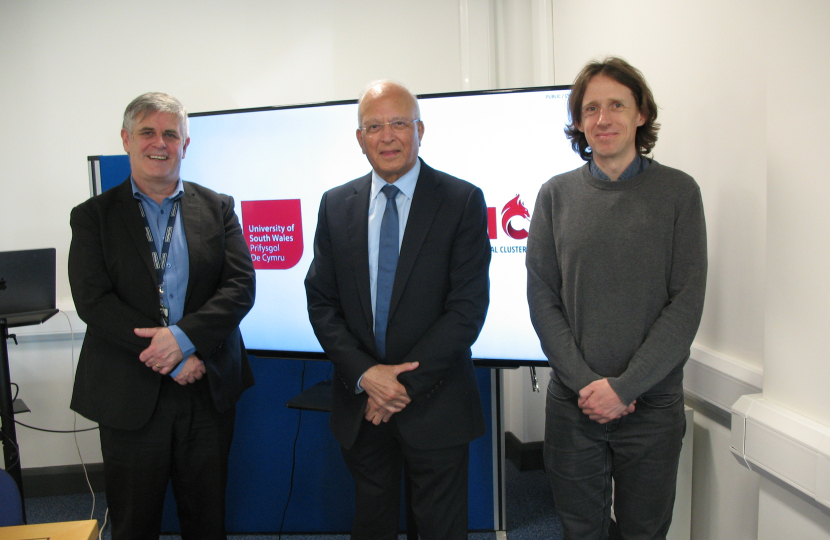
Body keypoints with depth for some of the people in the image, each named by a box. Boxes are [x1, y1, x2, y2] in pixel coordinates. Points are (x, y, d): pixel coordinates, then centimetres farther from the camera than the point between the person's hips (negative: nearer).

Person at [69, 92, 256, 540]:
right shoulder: (93, 216, 2)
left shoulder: (218, 209, 6)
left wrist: (184, 336, -19)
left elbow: (241, 286, -4)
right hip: (129, 396, -1)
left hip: (209, 389, 1)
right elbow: (92, 301, -9)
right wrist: (169, 359, -17)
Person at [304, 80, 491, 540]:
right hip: (358, 401, 3)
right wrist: (365, 374, -12)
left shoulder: (462, 201, -7)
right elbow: (320, 302, 2)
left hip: (435, 404, -3)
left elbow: (468, 307, -12)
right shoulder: (336, 205, 4)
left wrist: (405, 384, -14)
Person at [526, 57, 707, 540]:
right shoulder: (556, 194, 2)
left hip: (652, 406, -1)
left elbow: (686, 303, -7)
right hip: (572, 404, 1)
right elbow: (541, 297, 0)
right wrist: (584, 382, -10)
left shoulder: (678, 192, -2)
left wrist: (623, 386, -13)